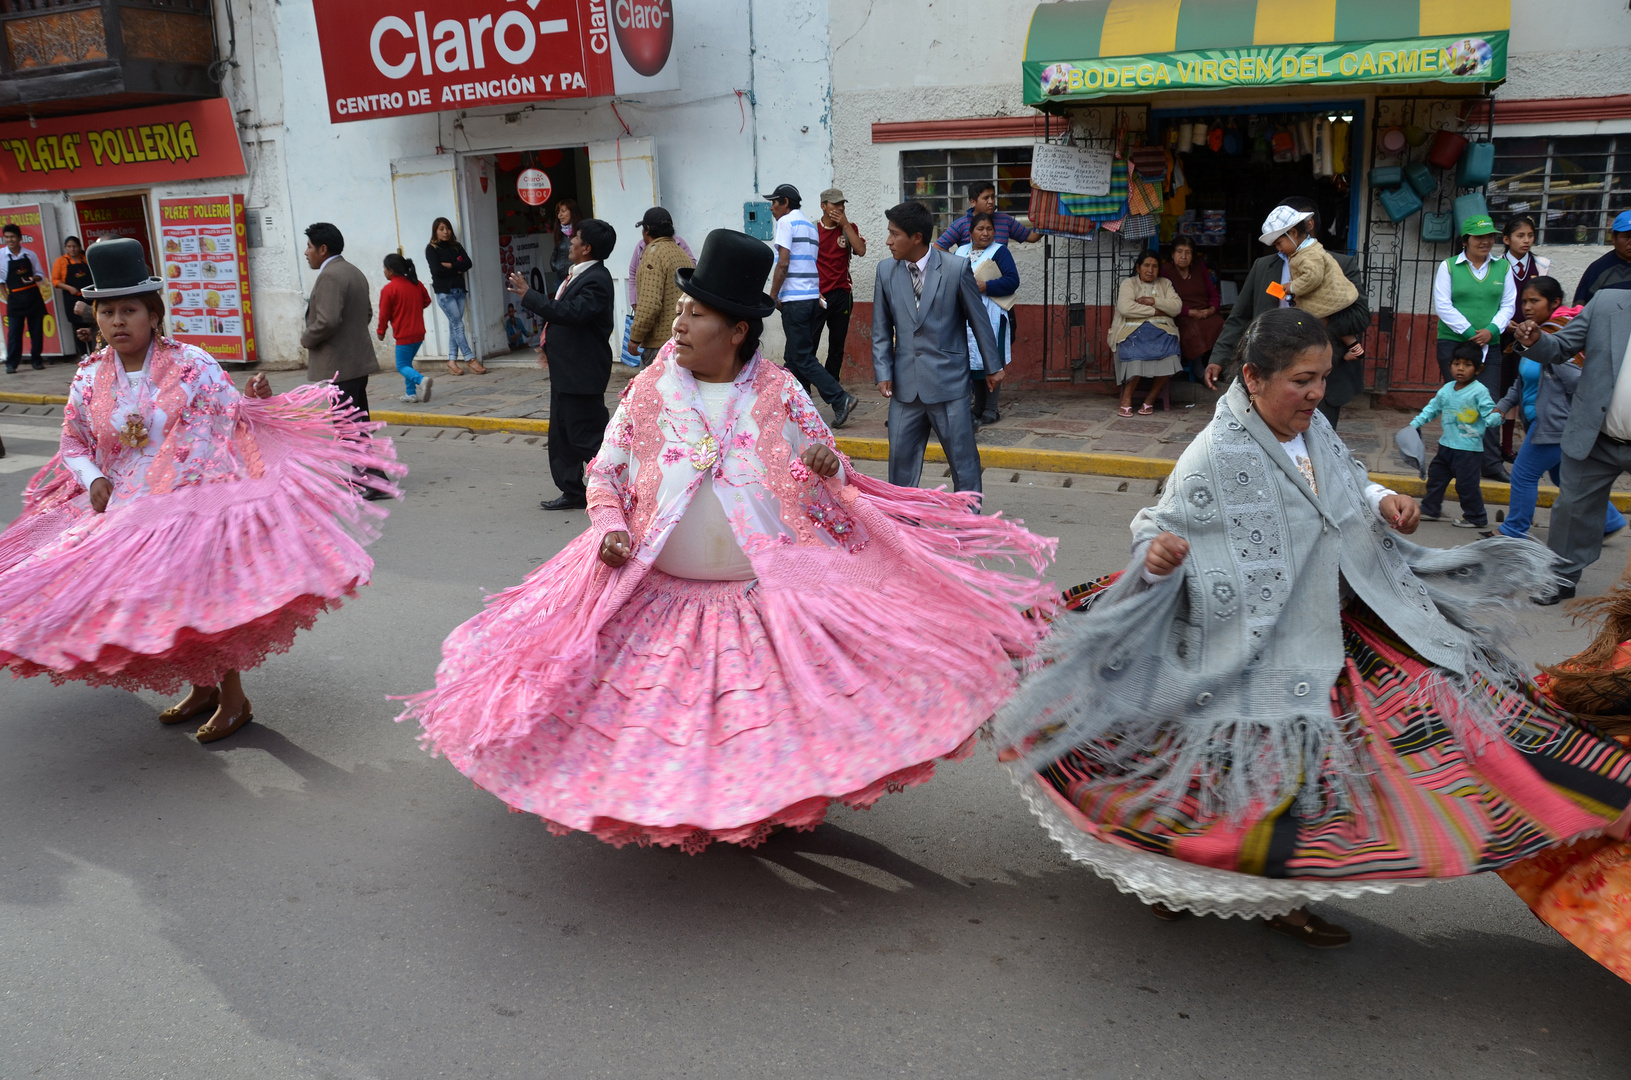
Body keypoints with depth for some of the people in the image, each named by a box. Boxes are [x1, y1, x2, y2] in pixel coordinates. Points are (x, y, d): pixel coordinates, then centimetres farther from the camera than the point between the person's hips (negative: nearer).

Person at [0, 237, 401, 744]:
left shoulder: (191, 363, -5)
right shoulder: (90, 378, 5)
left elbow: (234, 419, -1)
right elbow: (73, 446, 14)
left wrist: (255, 402, -22)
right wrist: (93, 479, -5)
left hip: (194, 502, -5)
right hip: (126, 511, 5)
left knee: (205, 596, -6)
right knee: (164, 605, 13)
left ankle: (233, 699, 11)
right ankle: (202, 688, 34)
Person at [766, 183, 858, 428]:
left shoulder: (786, 222, -7)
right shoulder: (809, 224, 20)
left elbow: (783, 263, -15)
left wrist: (773, 296, -8)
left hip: (794, 298, -9)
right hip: (811, 296, 9)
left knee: (802, 357, -8)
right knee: (795, 356, 13)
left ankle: (840, 399, -15)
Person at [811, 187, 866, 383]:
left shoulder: (849, 228, 8)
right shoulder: (812, 229, -1)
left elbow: (861, 251, -8)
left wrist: (845, 225, -9)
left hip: (842, 293, 3)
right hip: (818, 295, -3)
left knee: (837, 344, 8)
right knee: (810, 343, -6)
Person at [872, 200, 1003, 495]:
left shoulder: (956, 268, -8)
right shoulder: (886, 271, 3)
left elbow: (979, 319, 1)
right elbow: (881, 330, 8)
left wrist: (994, 366, 7)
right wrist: (883, 373, -1)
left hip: (948, 381, -3)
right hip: (906, 385, 3)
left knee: (963, 459, 3)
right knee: (901, 458, 8)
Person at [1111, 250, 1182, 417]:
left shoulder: (1165, 284, 21)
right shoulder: (1129, 284, 10)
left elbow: (1177, 307, 5)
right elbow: (1125, 308, -10)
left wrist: (1153, 301, -6)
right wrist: (1155, 311, -7)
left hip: (1160, 329, 3)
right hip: (1134, 329, -3)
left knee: (1169, 352, -31)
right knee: (1136, 353, -36)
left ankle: (1150, 399, -21)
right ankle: (1126, 399, -26)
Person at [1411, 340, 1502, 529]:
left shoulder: (1479, 392, -14)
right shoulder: (1446, 389, 6)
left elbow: (1490, 414, -18)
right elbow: (1432, 409, 18)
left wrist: (1495, 418, -41)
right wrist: (1414, 424, 18)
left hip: (1469, 449, -7)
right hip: (1447, 445, 7)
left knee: (1466, 484, -2)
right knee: (1435, 477, 16)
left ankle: (1475, 517, 14)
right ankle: (1429, 509, 31)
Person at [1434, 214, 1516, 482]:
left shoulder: (1502, 267, 11)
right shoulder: (1448, 267, 3)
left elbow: (1508, 306, 8)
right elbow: (1443, 306, -5)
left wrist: (1491, 331, -10)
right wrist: (1469, 332, -12)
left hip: (1489, 346, 2)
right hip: (1453, 343, -2)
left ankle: (1493, 463, 1)